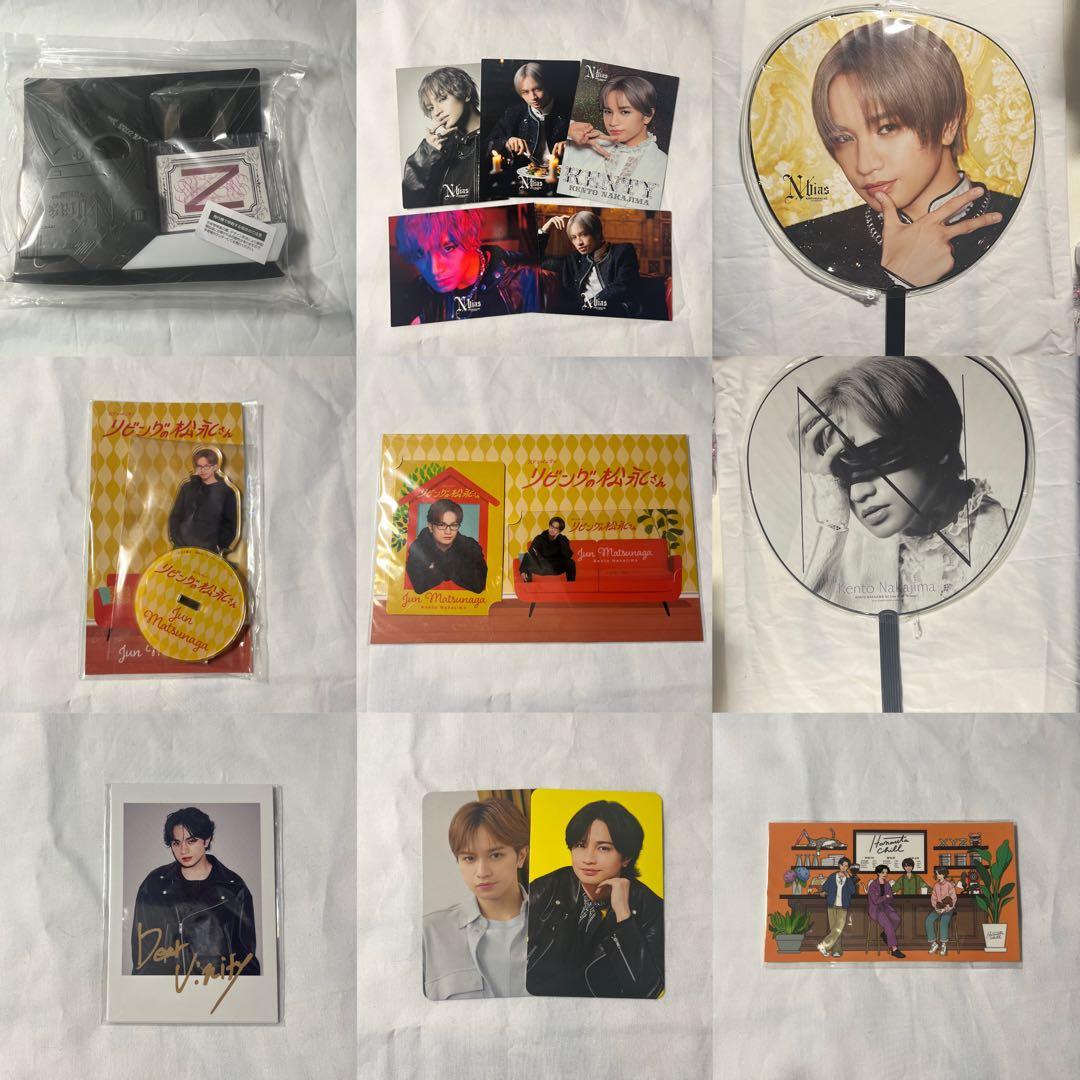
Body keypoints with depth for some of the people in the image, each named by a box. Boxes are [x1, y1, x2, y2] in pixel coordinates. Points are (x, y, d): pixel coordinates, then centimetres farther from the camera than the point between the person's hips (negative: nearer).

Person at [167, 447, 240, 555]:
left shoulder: (227, 492, 0)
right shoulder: (188, 486, 11)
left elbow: (231, 525, 1)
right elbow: (175, 515, 16)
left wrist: (220, 549, -8)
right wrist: (175, 540, 4)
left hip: (209, 551, -3)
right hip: (182, 548, 4)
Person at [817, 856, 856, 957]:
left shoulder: (850, 879, 8)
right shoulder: (832, 876, 10)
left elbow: (852, 891, -8)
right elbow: (826, 888, 3)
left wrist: (848, 878, -10)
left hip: (842, 907, -1)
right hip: (832, 906, 1)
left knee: (838, 929, -15)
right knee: (833, 929, -1)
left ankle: (824, 945, -11)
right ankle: (836, 950, 5)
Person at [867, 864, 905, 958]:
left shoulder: (887, 884, 12)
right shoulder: (873, 885, -7)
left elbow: (890, 900, 9)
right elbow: (876, 901, -12)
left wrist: (881, 899, -7)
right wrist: (886, 896, -2)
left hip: (886, 907, 6)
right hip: (875, 909, -6)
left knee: (897, 919, -24)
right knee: (888, 924, -28)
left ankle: (885, 934, -1)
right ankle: (894, 949, -23)